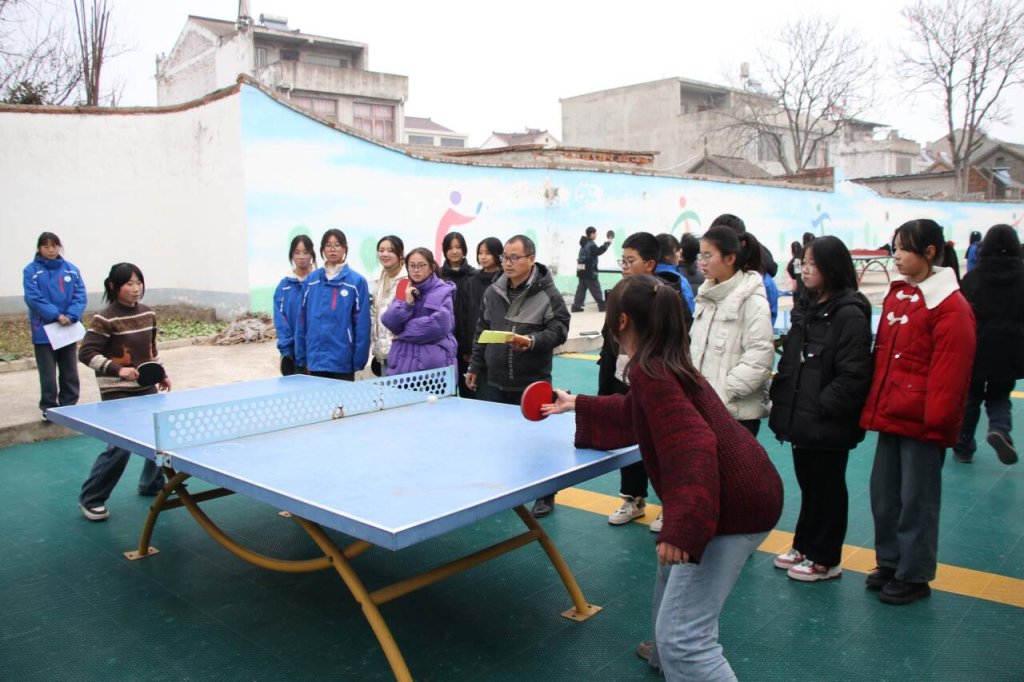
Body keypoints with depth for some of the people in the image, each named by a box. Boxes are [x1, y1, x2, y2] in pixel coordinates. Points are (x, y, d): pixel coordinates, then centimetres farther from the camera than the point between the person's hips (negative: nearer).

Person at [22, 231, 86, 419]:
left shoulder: (71, 269, 5)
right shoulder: (31, 271, -3)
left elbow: (80, 296, 0)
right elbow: (33, 298, -11)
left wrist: (71, 316, -15)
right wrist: (57, 315, -20)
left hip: (69, 329, 3)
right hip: (44, 331, -3)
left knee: (70, 372, 11)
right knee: (48, 374, 1)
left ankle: (69, 406, 22)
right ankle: (49, 408, 11)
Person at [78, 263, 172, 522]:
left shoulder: (148, 313, 6)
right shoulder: (104, 319, -14)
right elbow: (86, 353, -14)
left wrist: (162, 374, 15)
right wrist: (117, 370, -24)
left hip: (146, 387, 7)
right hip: (117, 392, -7)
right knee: (121, 447, -10)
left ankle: (152, 483, 32)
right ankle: (90, 499, 7)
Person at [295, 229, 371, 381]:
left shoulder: (357, 281, -4)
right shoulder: (311, 280, 6)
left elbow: (362, 323, -6)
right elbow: (303, 319, 8)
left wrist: (359, 359, -9)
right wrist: (301, 356, 5)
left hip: (343, 361, -3)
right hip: (315, 359, 3)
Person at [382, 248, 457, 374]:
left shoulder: (443, 292, -2)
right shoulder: (404, 291, 13)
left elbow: (438, 325, -15)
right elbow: (388, 322, 3)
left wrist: (403, 332, -6)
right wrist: (407, 303, -13)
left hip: (434, 363, -4)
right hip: (402, 362, 4)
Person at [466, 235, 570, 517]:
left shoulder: (547, 293, -7)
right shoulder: (492, 292, 9)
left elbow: (559, 329, -12)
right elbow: (482, 332, 15)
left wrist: (532, 341, -28)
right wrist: (475, 367, 16)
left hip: (532, 383, -5)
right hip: (496, 381, 5)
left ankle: (545, 496, 20)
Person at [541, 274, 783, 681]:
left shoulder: (648, 372, -19)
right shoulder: (665, 363, 12)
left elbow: (694, 447, -30)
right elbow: (632, 414, 32)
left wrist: (681, 527, -35)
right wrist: (577, 405, 41)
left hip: (735, 503, -11)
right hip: (744, 488, 11)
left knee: (683, 636, -9)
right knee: (672, 566, 34)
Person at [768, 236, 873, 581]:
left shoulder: (849, 314, -16)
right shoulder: (806, 306, 11)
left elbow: (853, 374, -20)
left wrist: (822, 407, -19)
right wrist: (781, 397, 9)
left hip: (829, 424, -8)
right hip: (801, 418, 8)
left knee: (827, 489, 7)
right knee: (807, 484, 20)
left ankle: (825, 559, 21)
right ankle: (805, 546, 34)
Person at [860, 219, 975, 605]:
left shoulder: (950, 306, -14)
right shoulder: (897, 294, 10)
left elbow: (950, 371, -16)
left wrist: (936, 420, -15)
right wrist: (874, 406, 12)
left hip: (922, 423, -8)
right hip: (890, 415, 8)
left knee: (916, 500, 4)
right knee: (883, 494, 15)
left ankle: (914, 576, 19)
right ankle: (889, 562, 32)